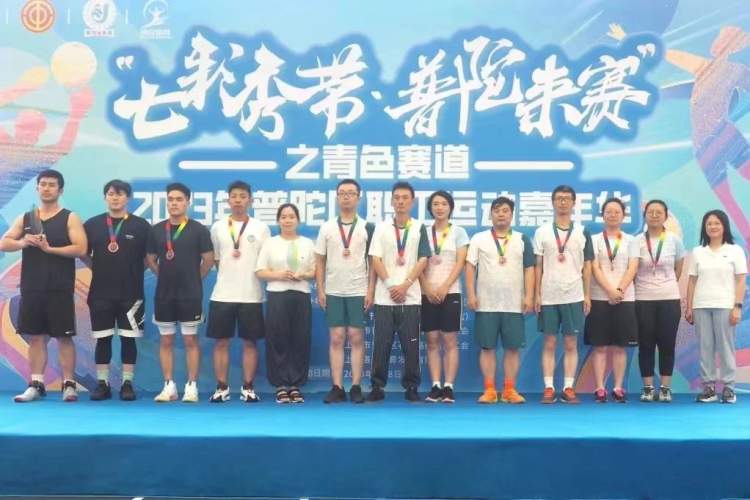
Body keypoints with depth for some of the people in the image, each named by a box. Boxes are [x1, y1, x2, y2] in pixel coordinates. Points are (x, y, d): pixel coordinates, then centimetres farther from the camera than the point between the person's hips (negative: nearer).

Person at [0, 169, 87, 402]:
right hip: (31, 288, 4)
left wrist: (49, 248, -19)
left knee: (64, 337, -1)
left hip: (60, 289, -4)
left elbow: (80, 249, -12)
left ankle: (69, 384, 4)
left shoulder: (69, 218, -1)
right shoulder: (25, 218, 12)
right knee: (35, 336, 7)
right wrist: (22, 242, -14)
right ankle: (36, 384, 13)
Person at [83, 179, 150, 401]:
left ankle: (127, 383, 10)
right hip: (100, 291, 1)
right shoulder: (92, 224, 5)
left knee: (128, 338, 2)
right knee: (102, 339, 5)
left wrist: (134, 271, 1)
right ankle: (102, 383, 13)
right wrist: (98, 268, 4)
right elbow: (83, 253, 13)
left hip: (131, 292, -1)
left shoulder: (141, 226, 1)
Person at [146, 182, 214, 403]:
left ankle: (191, 386, 7)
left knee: (190, 340, 2)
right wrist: (166, 277, 10)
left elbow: (208, 260, -1)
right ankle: (169, 386, 14)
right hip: (163, 295, 4)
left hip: (190, 295, -3)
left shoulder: (198, 230, -4)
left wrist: (194, 279, 4)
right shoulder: (156, 230, 5)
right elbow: (150, 259, 14)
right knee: (165, 341, 7)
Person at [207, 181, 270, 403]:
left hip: (251, 295, -1)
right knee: (221, 341, 3)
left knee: (250, 342, 4)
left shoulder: (261, 228, 3)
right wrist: (228, 273, 4)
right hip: (222, 295, 1)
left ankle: (248, 388, 12)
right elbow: (213, 259, 12)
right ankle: (222, 388, 11)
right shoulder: (218, 227, 6)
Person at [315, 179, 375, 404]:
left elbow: (373, 262, 1)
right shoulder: (327, 227, 6)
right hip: (333, 292, 1)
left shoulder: (367, 227, 2)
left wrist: (371, 291, -6)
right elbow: (320, 261, 7)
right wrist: (320, 290, 0)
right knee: (336, 339, 2)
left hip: (359, 292, -1)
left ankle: (356, 387, 5)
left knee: (356, 338, 0)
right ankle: (337, 388, 5)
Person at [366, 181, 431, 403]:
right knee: (381, 343, 2)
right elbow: (376, 259, 1)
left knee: (411, 343, 1)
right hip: (384, 296, 1)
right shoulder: (381, 227, 8)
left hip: (410, 296, 0)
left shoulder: (419, 228, 6)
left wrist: (405, 285, -10)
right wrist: (390, 285, -9)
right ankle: (377, 386, 9)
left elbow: (423, 260, -1)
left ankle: (411, 387, 10)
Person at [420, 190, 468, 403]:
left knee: (450, 341, -3)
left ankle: (448, 387, -1)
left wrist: (444, 288, -13)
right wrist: (427, 288, -9)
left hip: (450, 292, -2)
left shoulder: (459, 232, 5)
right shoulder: (424, 232, 10)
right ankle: (435, 387, 5)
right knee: (432, 342, 2)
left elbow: (460, 264, -3)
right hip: (427, 294, 2)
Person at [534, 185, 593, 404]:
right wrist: (537, 295, -2)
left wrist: (587, 295, 1)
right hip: (549, 296, 0)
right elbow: (538, 266, 4)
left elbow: (587, 266, 7)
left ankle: (568, 388, 8)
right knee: (549, 343, 3)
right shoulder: (542, 232, 4)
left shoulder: (582, 232, 6)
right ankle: (549, 389, 6)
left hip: (574, 296, 1)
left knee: (571, 344, 3)